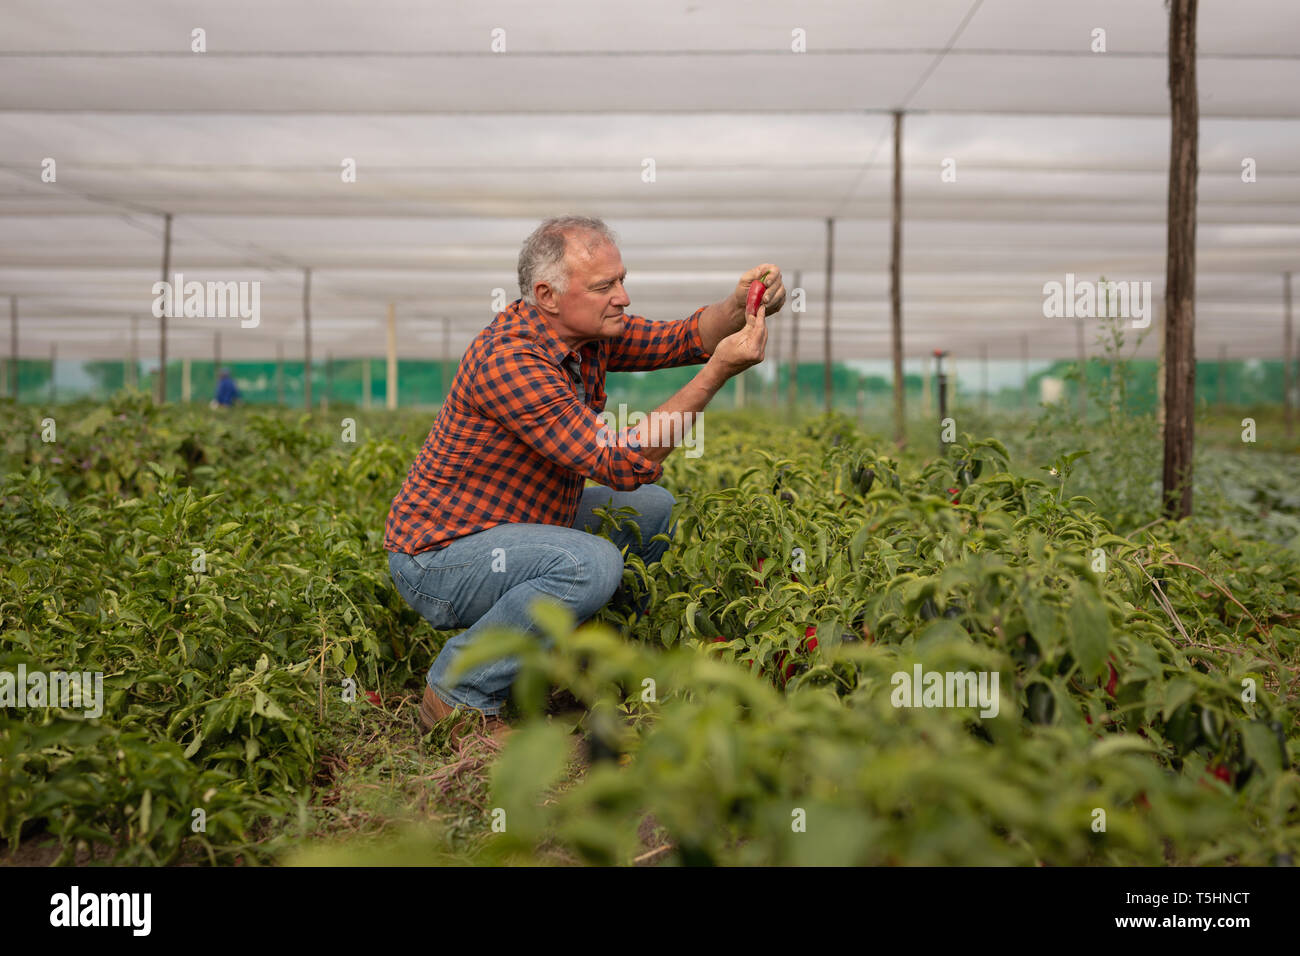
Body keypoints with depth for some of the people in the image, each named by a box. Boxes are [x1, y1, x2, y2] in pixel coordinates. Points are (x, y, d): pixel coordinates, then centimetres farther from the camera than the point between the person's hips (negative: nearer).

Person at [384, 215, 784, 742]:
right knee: (591, 563, -32)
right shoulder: (508, 362, -29)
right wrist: (717, 372, -31)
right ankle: (458, 692, -12)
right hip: (437, 556, -9)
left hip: (504, 528, 10)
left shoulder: (582, 329, -1)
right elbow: (622, 466, -32)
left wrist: (740, 303, -20)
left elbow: (683, 339, 1)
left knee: (651, 508, 9)